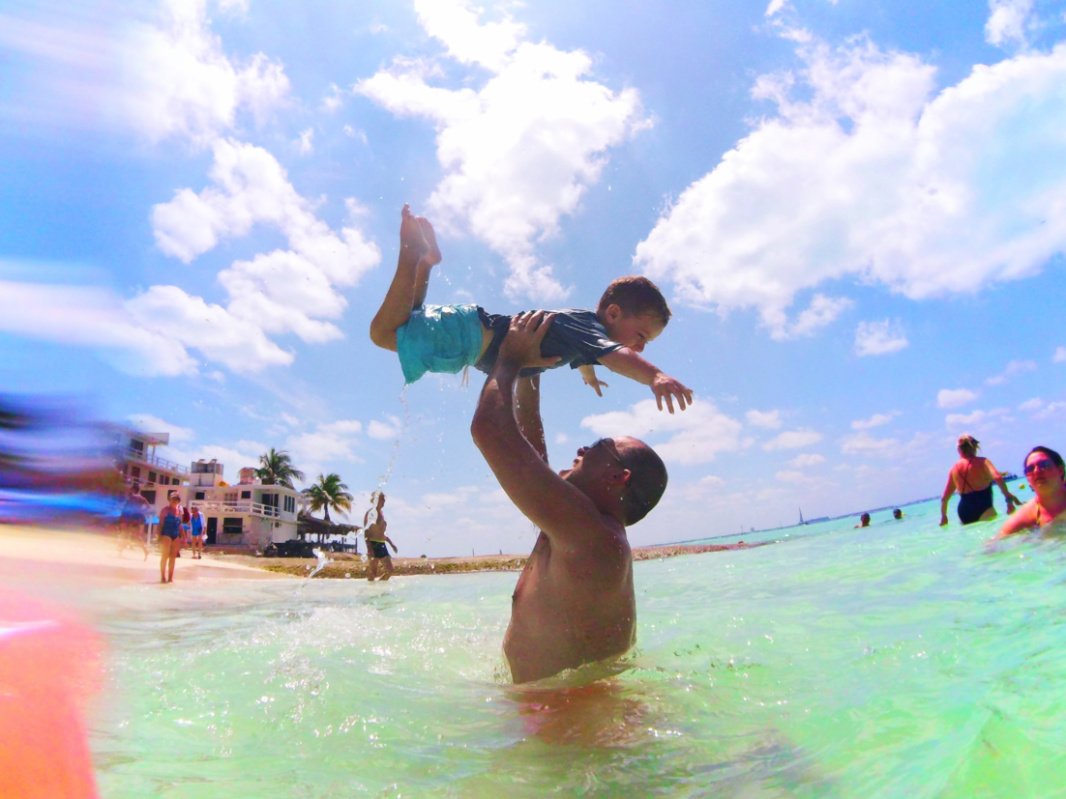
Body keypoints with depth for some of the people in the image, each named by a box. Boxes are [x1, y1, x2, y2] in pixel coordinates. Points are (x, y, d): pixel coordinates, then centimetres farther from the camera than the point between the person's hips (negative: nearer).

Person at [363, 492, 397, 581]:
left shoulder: (381, 513, 15)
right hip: (373, 544, -8)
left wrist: (391, 543, 22)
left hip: (382, 545, 8)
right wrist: (369, 548, -23)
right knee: (372, 573, -4)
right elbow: (366, 532, -14)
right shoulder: (370, 513, -8)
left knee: (390, 570, 4)